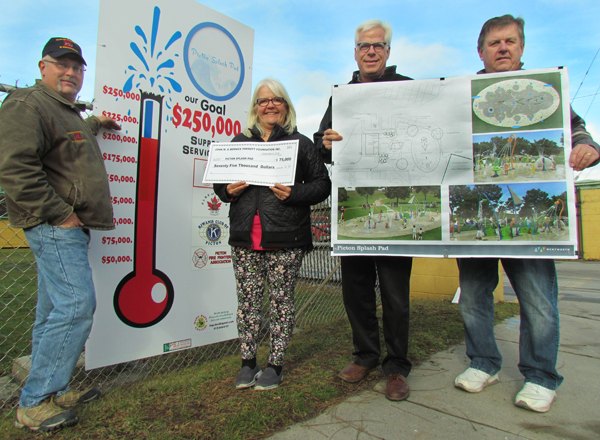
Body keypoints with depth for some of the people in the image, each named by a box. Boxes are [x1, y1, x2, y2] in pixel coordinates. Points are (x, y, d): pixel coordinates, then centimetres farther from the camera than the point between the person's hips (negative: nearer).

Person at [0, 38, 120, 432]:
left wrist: (95, 124, 43)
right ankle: (33, 403, 1)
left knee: (54, 311, 13)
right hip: (55, 226, -10)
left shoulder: (68, 112, 22)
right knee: (76, 306, -13)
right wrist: (60, 214, -19)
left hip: (67, 226, 10)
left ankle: (52, 391, 25)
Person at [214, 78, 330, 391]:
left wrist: (294, 193, -14)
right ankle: (248, 362, 25)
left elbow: (323, 184, 3)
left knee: (281, 300, 4)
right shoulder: (239, 142, 17)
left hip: (284, 239, -3)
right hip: (245, 237, 3)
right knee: (247, 299, 8)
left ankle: (275, 364, 20)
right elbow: (218, 180, 22)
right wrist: (228, 191, -1)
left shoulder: (300, 143, 7)